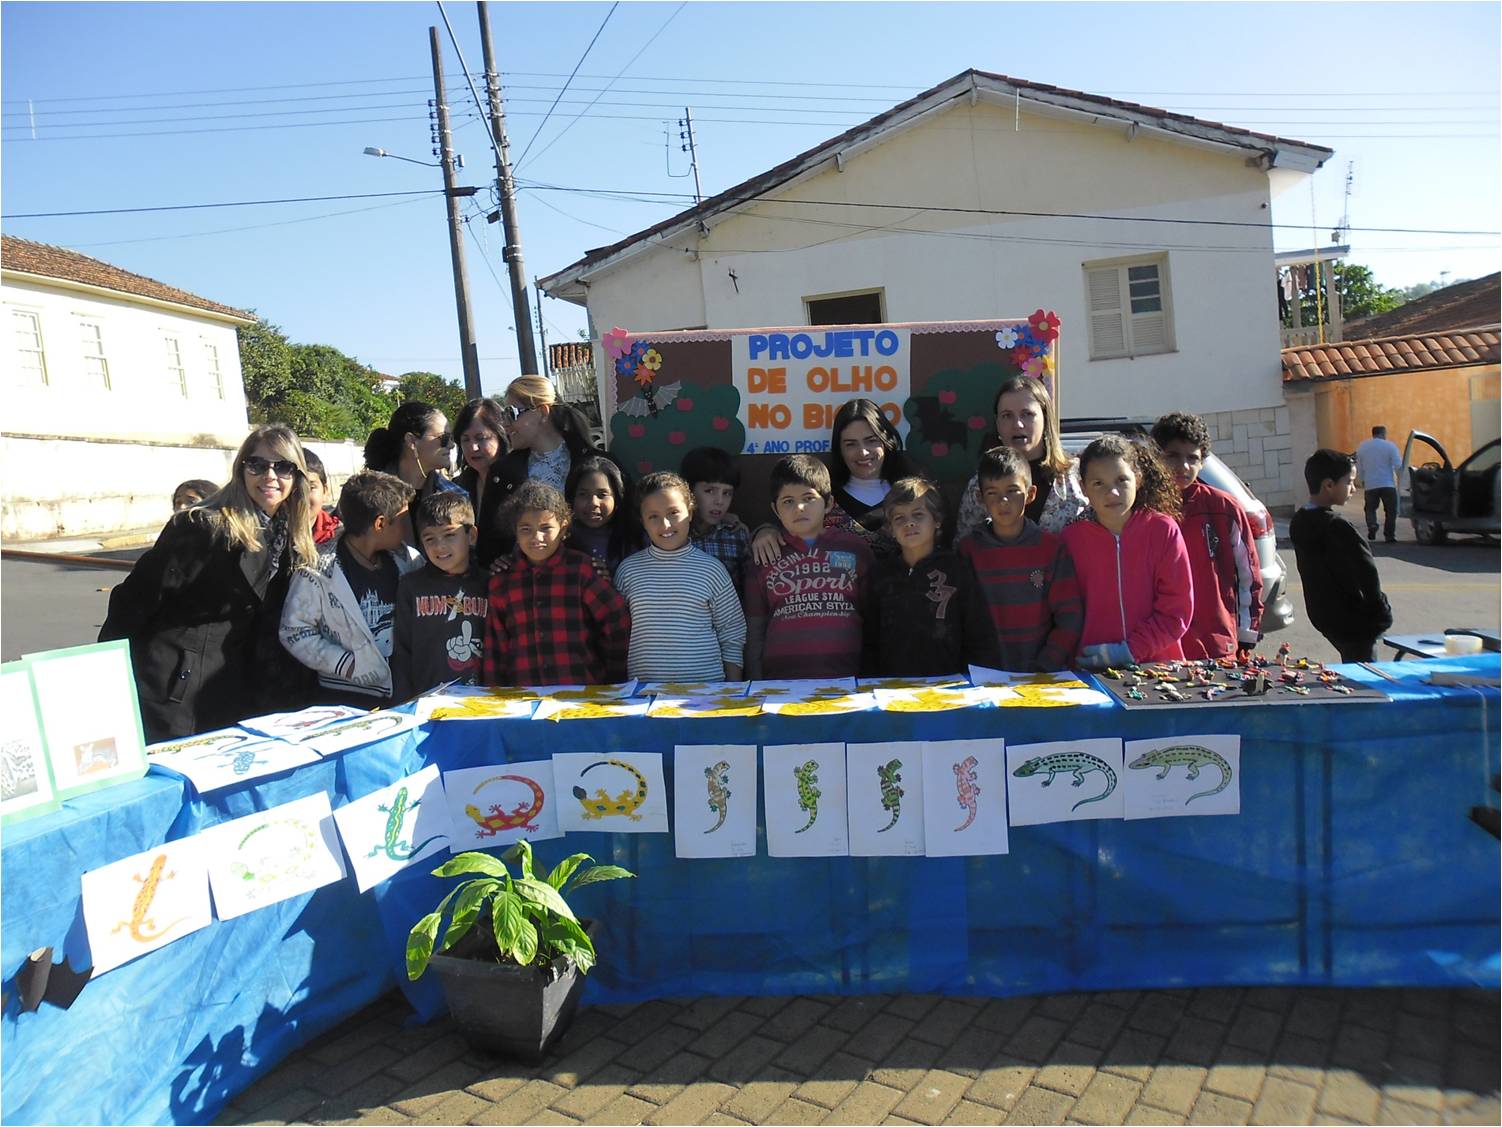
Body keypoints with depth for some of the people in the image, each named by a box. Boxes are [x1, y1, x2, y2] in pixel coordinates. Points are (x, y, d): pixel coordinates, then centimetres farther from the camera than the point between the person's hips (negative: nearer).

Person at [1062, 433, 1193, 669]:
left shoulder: (1163, 530, 1)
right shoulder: (1072, 537, 2)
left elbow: (1177, 609, 1)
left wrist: (1130, 650, -8)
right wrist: (1082, 655, -8)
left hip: (1157, 664, 0)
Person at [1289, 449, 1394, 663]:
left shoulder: (1298, 523, 4)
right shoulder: (1338, 528, -21)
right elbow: (1367, 572, -19)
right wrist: (1382, 614, -5)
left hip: (1323, 617, 9)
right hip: (1352, 622, -9)